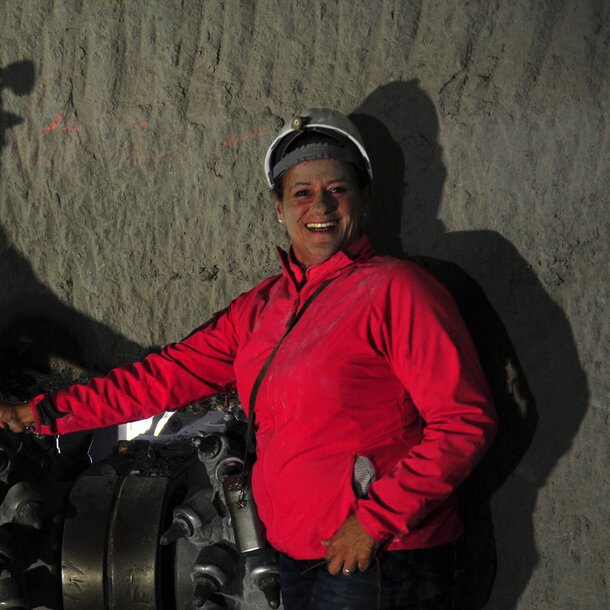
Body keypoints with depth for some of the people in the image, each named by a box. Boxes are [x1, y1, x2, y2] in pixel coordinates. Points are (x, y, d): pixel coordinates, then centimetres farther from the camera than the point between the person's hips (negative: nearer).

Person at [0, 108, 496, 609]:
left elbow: (465, 421, -13)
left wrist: (376, 520, -16)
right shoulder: (260, 308, 13)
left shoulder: (396, 289, -8)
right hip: (296, 559, 6)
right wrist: (43, 414, 11)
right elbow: (167, 376, 14)